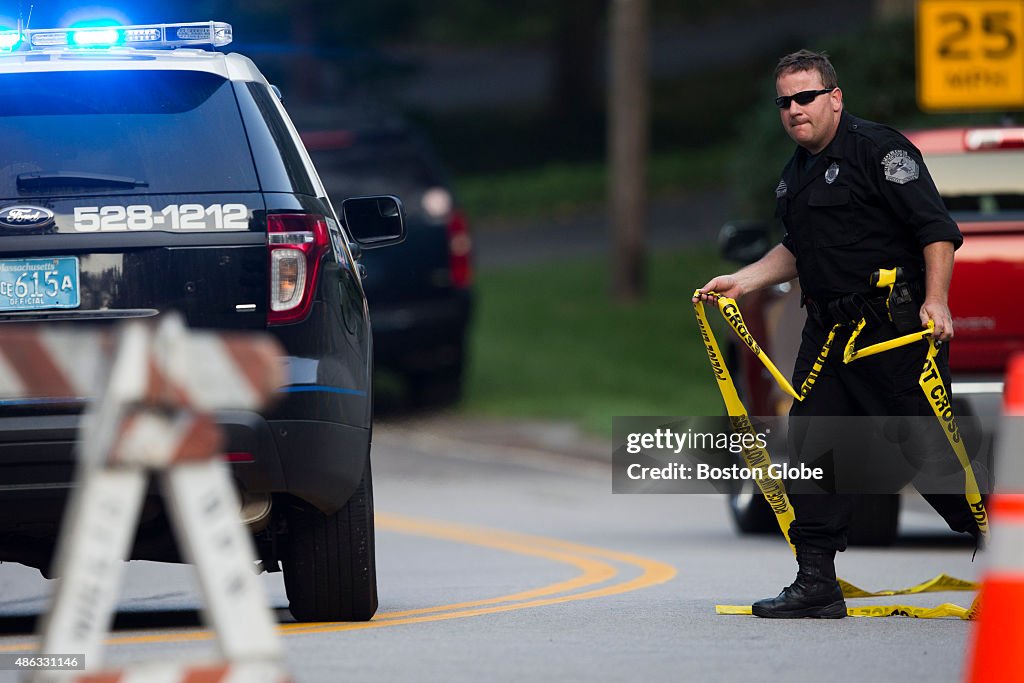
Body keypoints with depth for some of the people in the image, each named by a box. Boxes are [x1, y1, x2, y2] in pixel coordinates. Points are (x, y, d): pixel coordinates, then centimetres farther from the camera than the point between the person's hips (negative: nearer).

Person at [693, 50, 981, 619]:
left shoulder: (877, 149, -9)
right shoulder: (797, 172, 18)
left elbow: (937, 229, -14)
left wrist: (936, 301, -23)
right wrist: (742, 281, 19)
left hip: (896, 330, -8)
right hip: (829, 331, 8)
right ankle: (817, 583, 2)